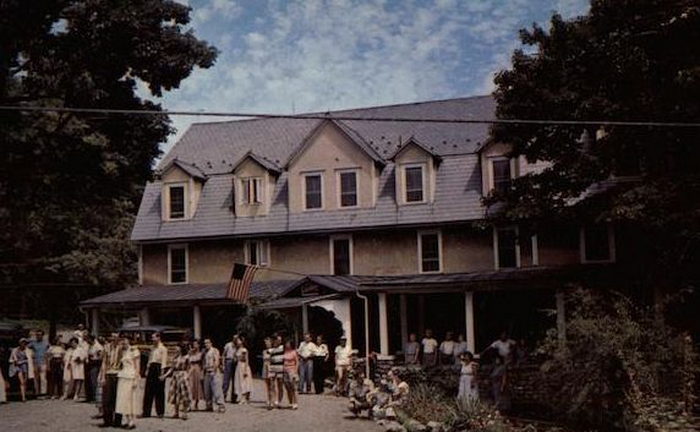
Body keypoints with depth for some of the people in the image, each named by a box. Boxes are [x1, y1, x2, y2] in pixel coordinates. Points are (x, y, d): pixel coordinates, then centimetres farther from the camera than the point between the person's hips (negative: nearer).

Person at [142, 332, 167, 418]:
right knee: (149, 391, 4)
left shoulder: (163, 348, -5)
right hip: (151, 368, 7)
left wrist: (162, 373, -15)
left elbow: (164, 361, -10)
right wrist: (147, 369, 12)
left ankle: (160, 412, 6)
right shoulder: (152, 348, 16)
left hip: (158, 368, -6)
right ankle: (146, 412, 8)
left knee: (159, 391, -2)